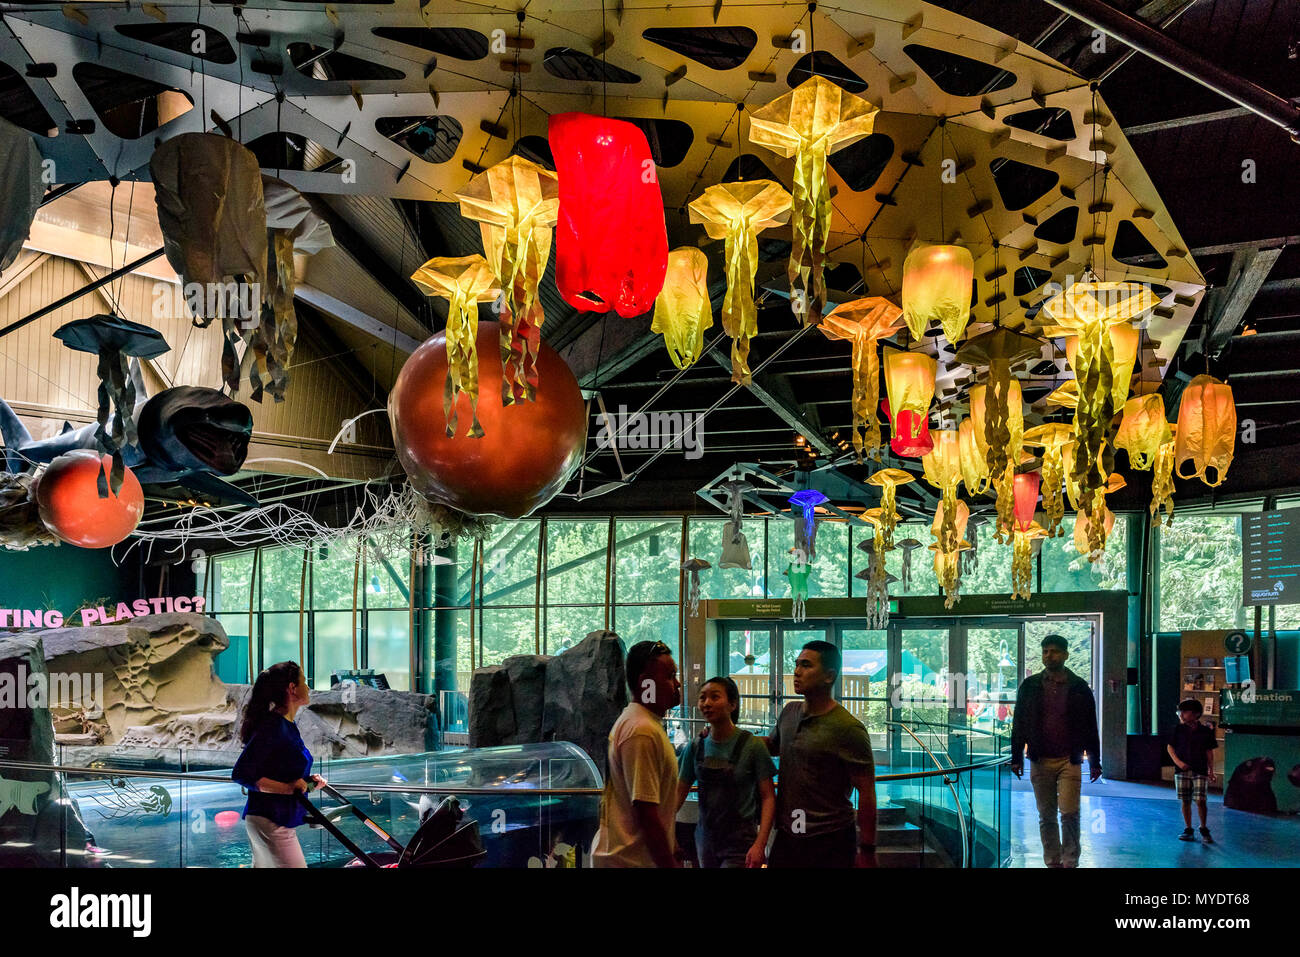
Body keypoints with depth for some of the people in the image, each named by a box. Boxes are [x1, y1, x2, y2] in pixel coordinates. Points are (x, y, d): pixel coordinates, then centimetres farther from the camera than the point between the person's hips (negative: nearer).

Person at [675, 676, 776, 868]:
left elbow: (768, 798, -9)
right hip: (706, 840, 5)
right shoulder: (695, 747, 2)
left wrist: (760, 844, -18)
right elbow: (679, 793, 8)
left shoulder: (752, 746, -10)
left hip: (740, 844, -5)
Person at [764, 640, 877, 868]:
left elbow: (866, 792, -14)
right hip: (786, 835, 6)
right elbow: (772, 745, 26)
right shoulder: (789, 713, 6)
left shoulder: (848, 729, -15)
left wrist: (867, 851, -15)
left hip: (830, 841, -6)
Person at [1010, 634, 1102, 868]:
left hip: (1069, 761, -2)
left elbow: (1090, 727, 8)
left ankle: (1070, 861, 4)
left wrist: (1095, 762, 6)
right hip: (1040, 761, 2)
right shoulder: (1029, 686, 6)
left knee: (1069, 813, -7)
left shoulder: (1079, 687, 4)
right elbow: (1019, 724, 9)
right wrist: (1016, 758, 4)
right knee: (1046, 816, 6)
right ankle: (1053, 862, 15)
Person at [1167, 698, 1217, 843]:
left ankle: (1204, 829, 10)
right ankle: (1188, 830, 16)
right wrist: (1178, 762, -5)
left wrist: (1211, 771, 4)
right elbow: (1170, 747, 8)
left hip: (1200, 771, -2)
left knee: (1200, 800, -8)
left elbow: (1209, 752, 6)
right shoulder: (1178, 729, 3)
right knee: (1185, 801, 5)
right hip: (1182, 771, 2)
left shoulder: (1205, 731, 0)